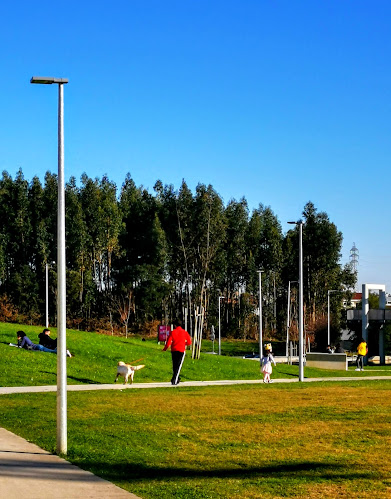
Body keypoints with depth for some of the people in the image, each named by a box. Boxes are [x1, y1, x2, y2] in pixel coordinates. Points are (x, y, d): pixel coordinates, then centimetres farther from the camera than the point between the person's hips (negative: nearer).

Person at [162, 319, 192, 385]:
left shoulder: (172, 332, -2)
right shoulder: (185, 332, -1)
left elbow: (168, 342, -4)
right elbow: (189, 342, 6)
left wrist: (165, 349, 13)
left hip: (174, 350, 1)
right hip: (181, 351, -1)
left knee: (174, 366, 16)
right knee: (178, 366, -2)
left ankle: (177, 379, 27)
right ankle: (174, 380, -13)